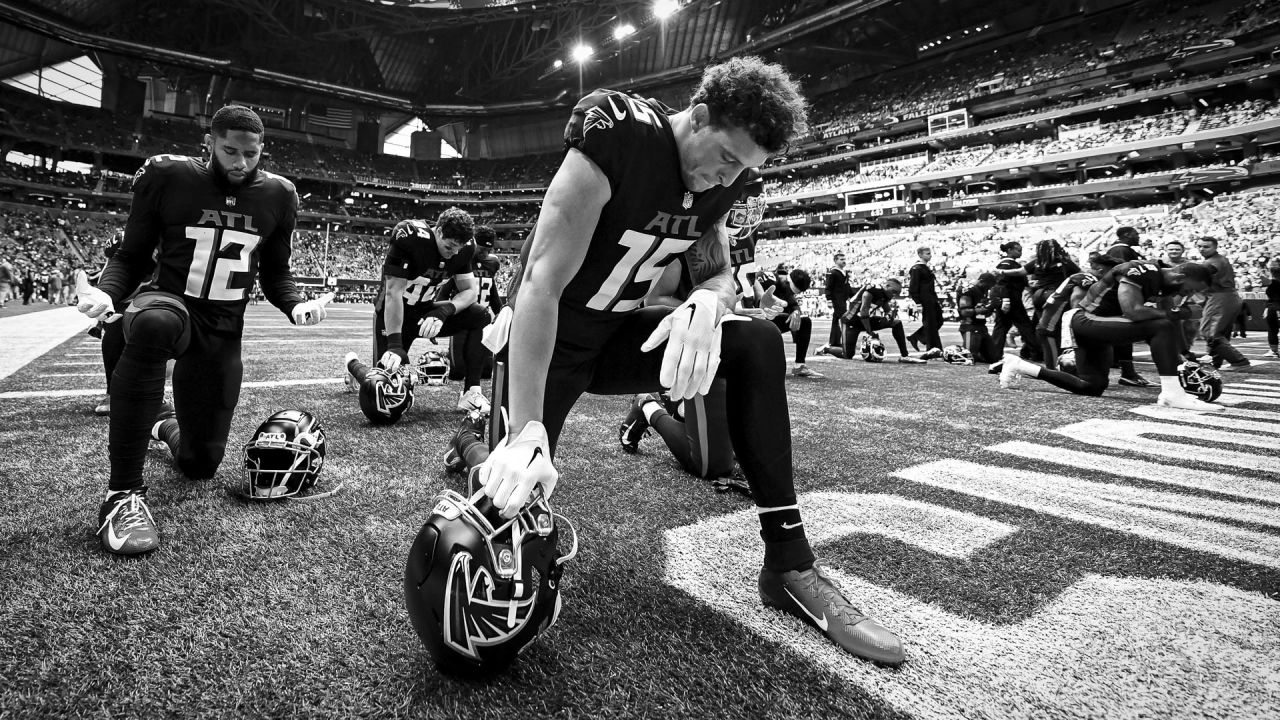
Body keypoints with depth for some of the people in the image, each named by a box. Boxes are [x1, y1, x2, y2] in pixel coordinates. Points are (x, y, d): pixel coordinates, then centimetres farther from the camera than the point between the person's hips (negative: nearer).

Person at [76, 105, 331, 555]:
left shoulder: (277, 196, 2)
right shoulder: (167, 177, -5)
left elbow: (274, 273, 11)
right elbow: (132, 256, 1)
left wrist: (295, 305, -10)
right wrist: (106, 290, -19)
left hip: (223, 331, 3)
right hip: (169, 300, -2)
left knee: (201, 465, 7)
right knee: (152, 324, -44)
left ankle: (166, 424, 48)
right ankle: (123, 494, -33)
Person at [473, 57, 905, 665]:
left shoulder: (719, 179, -4)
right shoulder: (618, 135, -25)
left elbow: (720, 274, 6)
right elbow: (542, 281, -30)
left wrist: (706, 304, -22)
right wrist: (525, 431, -34)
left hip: (619, 334, 5)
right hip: (549, 340, -5)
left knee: (757, 345, -16)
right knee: (514, 495, -16)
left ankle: (789, 565, -10)